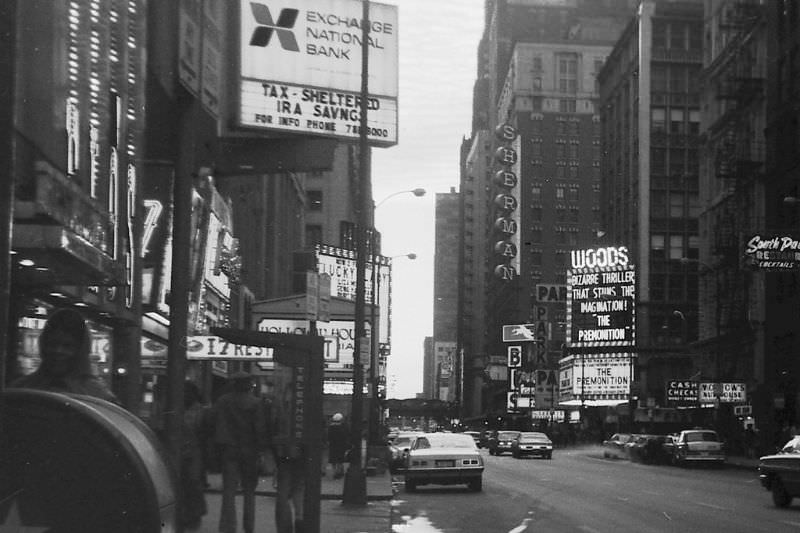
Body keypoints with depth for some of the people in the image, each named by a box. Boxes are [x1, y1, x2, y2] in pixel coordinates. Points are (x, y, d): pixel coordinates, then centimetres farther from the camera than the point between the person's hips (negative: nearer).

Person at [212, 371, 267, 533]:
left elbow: (214, 426, 4)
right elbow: (260, 429, -9)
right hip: (249, 451, -1)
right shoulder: (255, 403, -5)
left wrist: (217, 446, 8)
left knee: (229, 491, 0)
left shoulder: (222, 402, 4)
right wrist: (261, 450, -4)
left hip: (228, 451, 1)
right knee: (249, 491, 10)